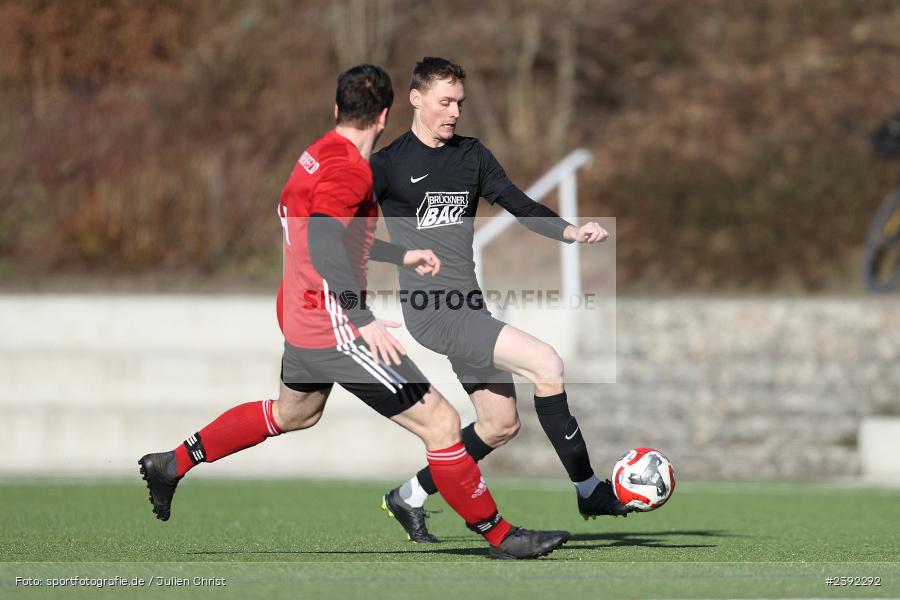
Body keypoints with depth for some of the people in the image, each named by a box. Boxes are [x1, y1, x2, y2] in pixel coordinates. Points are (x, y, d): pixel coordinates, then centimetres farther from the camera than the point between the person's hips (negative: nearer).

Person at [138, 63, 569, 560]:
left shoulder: (319, 154, 9)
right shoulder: (347, 168, -20)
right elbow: (324, 243, -34)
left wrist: (402, 255, 29)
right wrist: (364, 321, -39)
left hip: (301, 315, 10)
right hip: (333, 327, -10)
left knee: (293, 413, 35)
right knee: (440, 423, -7)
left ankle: (172, 464, 39)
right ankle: (501, 537, 0)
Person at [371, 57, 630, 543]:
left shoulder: (471, 156, 12)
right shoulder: (388, 165, -5)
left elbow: (519, 205, 8)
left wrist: (571, 232, -7)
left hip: (467, 305, 8)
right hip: (430, 308, -8)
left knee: (500, 423, 11)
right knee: (546, 365, -20)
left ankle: (408, 499, 26)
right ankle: (589, 490, -12)